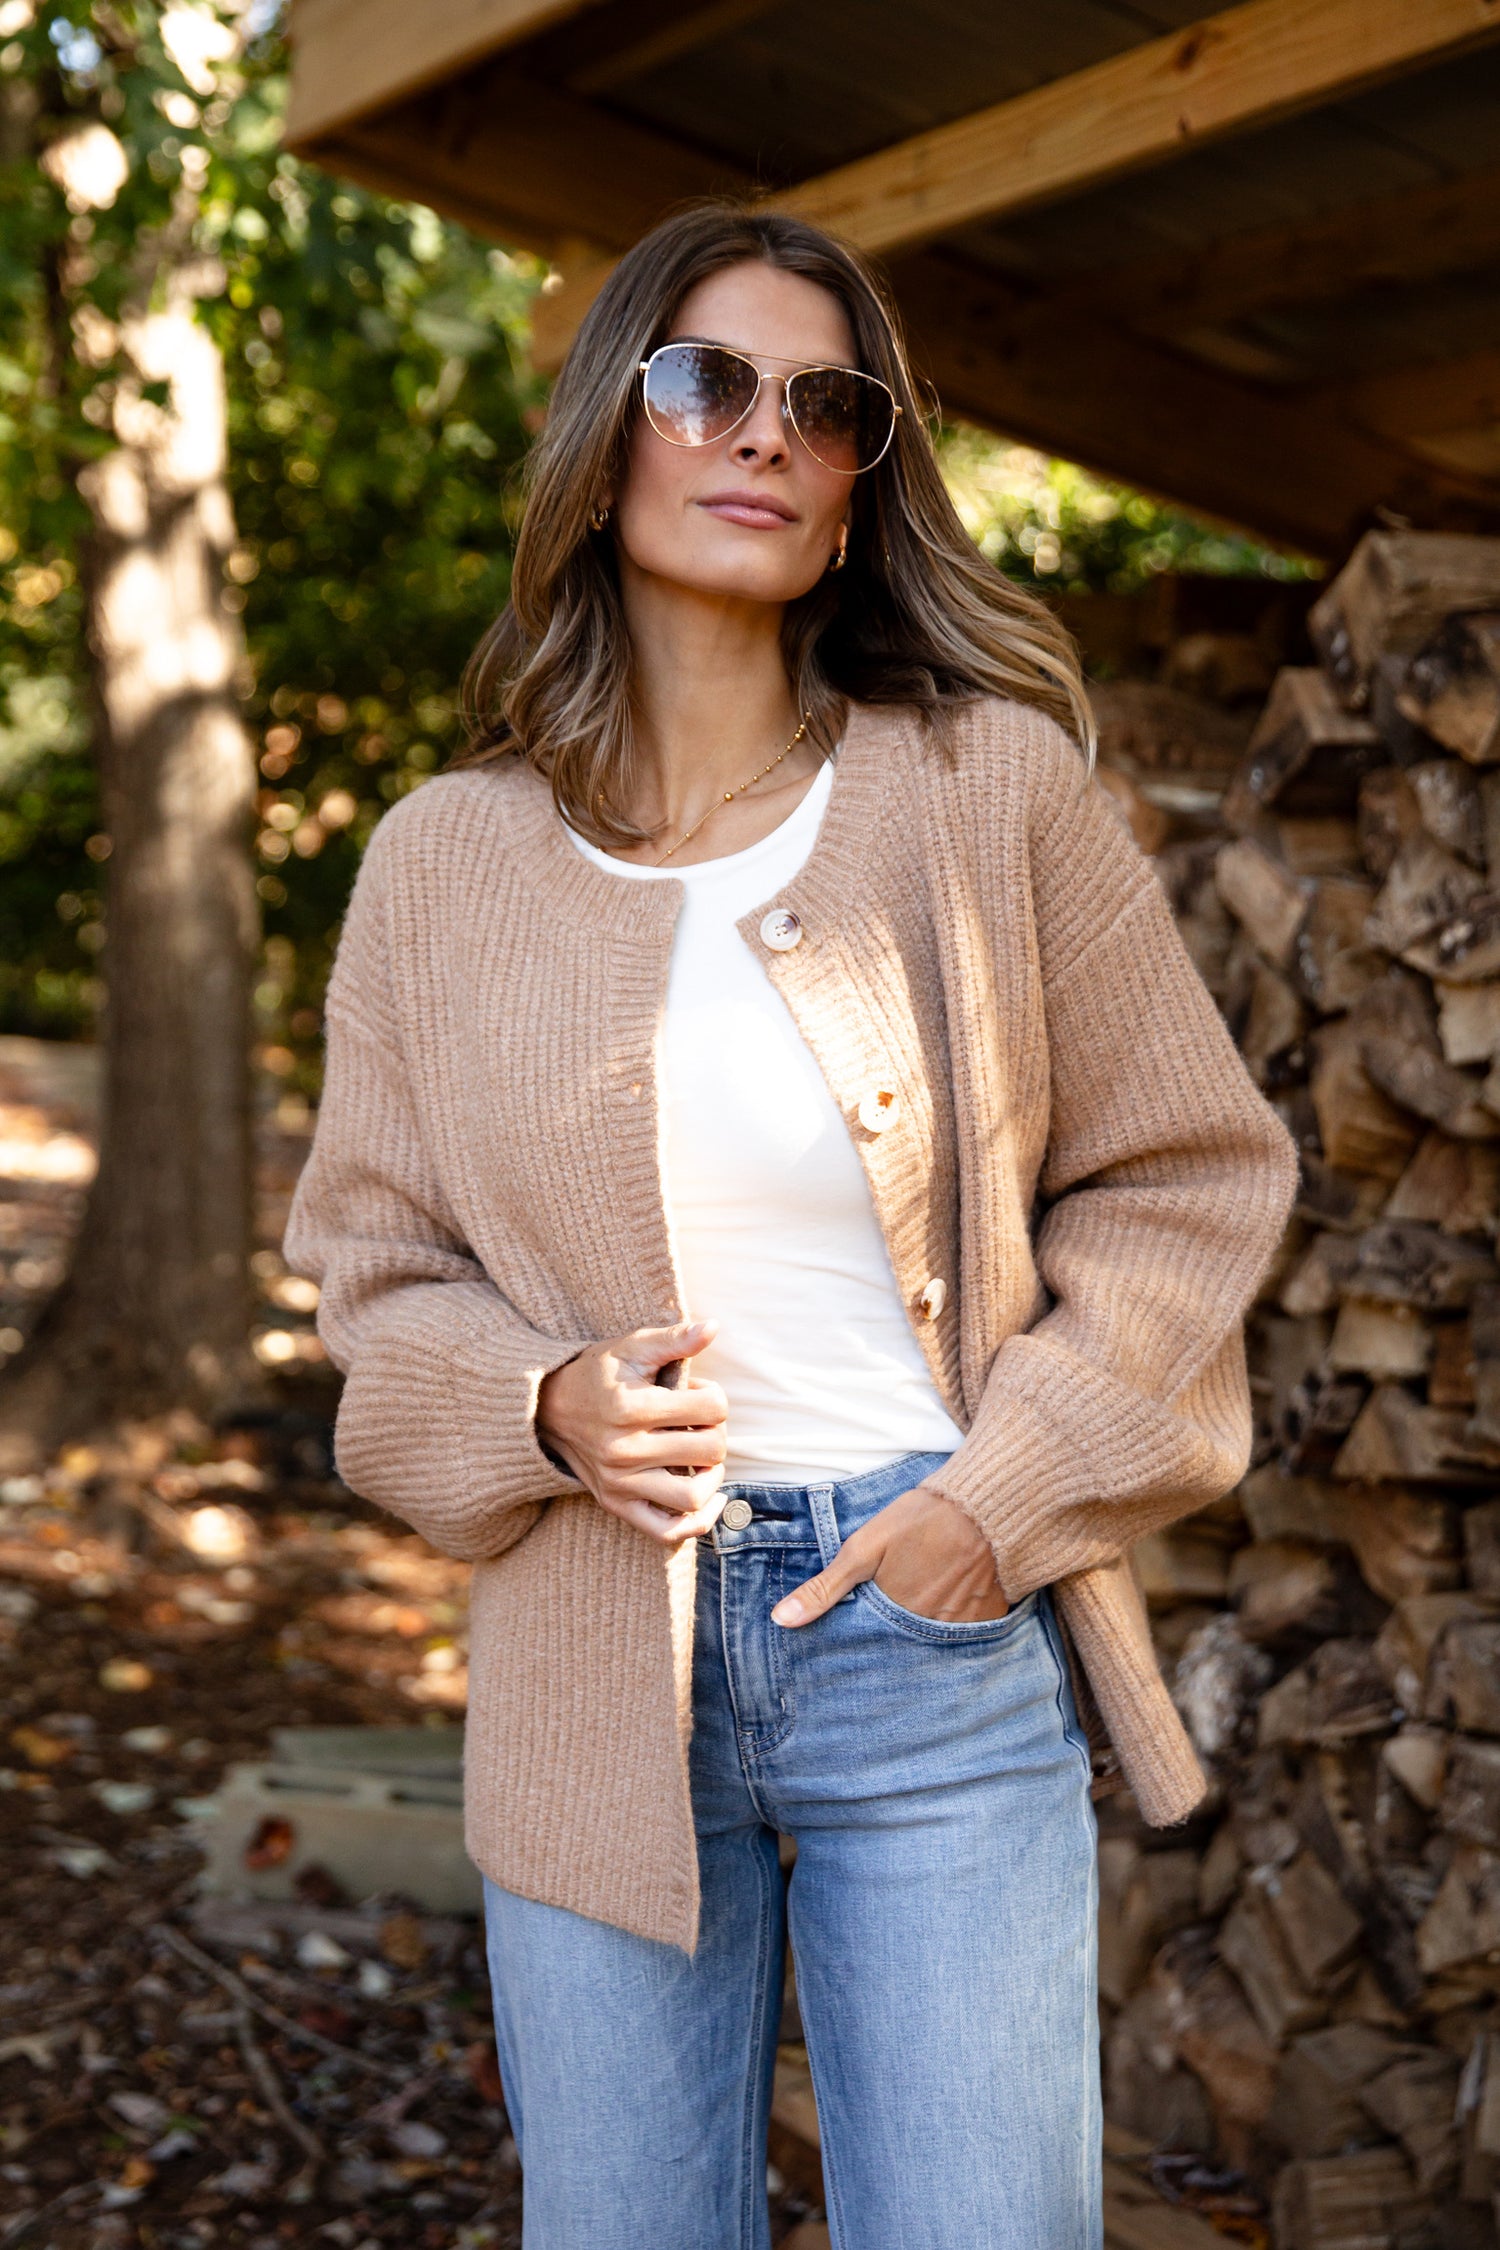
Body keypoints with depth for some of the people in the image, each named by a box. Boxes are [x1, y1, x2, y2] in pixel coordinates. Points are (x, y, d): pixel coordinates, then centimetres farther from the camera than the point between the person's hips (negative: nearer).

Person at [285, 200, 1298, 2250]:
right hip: (594, 1667, 2)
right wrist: (539, 1408, -10)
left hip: (938, 1634, -1)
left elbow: (1189, 1174, 2)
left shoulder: (993, 790, -3)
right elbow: (375, 1257, 10)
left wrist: (1002, 1499, -7)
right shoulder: (446, 865, 3)